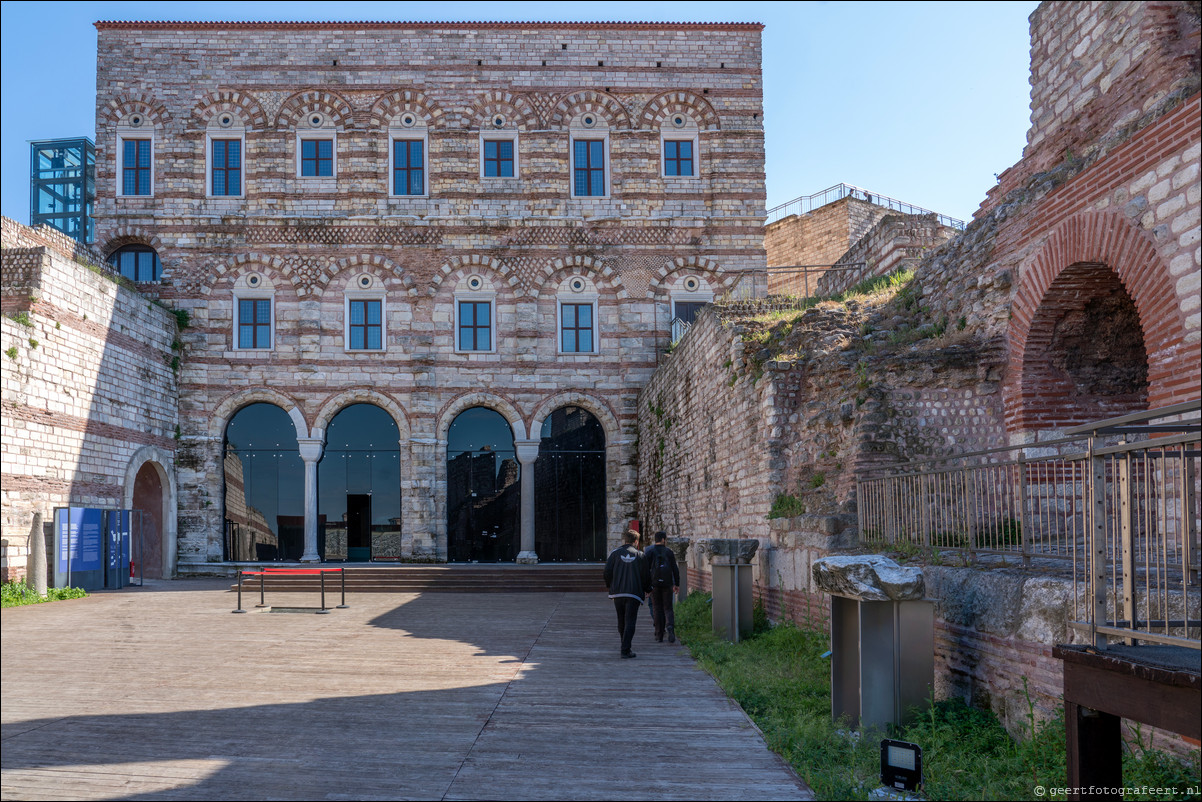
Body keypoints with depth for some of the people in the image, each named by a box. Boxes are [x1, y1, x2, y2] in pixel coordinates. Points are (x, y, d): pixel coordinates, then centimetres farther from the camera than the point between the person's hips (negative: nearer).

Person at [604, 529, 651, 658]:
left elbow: (607, 572, 1)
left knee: (621, 621, 15)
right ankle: (625, 650, -11)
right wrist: (646, 590, 20)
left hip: (617, 593, 2)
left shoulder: (615, 553, 5)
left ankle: (625, 645, 27)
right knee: (630, 622, -2)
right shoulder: (641, 556, 2)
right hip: (634, 594, -2)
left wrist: (610, 587, 15)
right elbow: (646, 576, 4)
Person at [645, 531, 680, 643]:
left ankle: (659, 635, 6)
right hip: (667, 584, 1)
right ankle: (670, 626, -22)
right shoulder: (669, 552, 5)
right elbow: (675, 569, 4)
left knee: (657, 608, 7)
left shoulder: (650, 551, 1)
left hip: (654, 583, -1)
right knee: (668, 608, 7)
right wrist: (677, 584, 12)